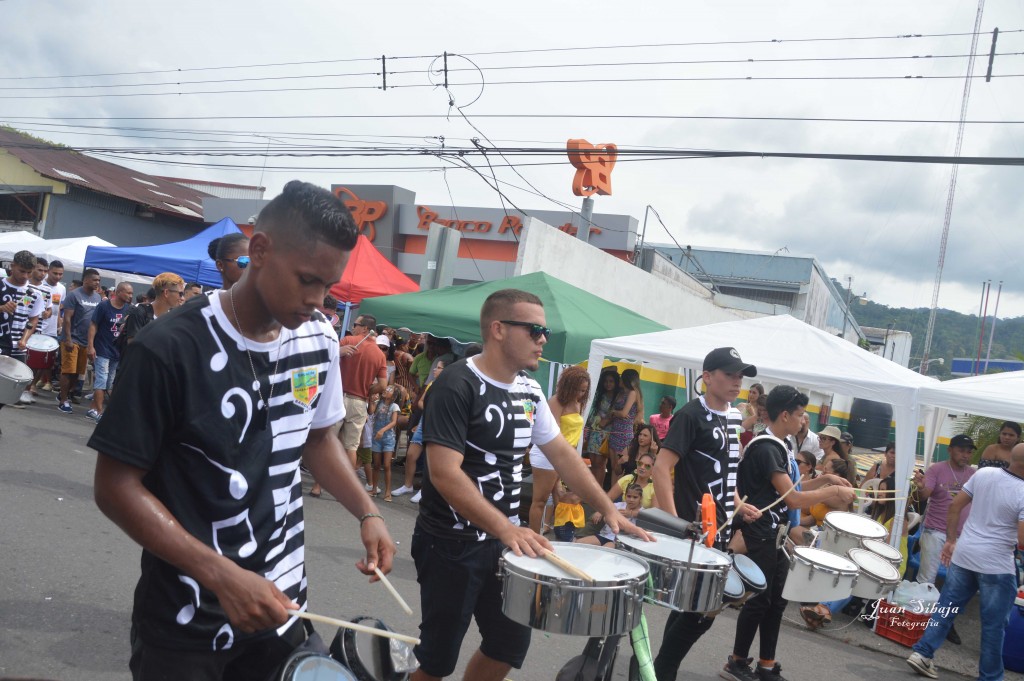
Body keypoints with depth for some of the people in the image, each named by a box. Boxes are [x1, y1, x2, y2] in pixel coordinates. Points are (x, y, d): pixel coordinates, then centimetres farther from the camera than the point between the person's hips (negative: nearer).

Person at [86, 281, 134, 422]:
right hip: (102, 350, -5)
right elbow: (93, 325, -8)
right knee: (101, 381, -6)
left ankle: (93, 409, 20)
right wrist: (90, 346, -14)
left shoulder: (129, 309, 4)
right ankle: (99, 412, -3)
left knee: (108, 383, 10)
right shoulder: (104, 305, -8)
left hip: (118, 351, 6)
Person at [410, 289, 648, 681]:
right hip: (451, 545, -7)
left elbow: (561, 453, 11)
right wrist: (505, 527, -35)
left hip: (502, 540, 8)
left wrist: (607, 509, 3)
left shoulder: (528, 390, 5)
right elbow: (444, 473, -27)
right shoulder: (457, 385, -20)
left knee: (511, 643, 16)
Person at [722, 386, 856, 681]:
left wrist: (821, 480, 9)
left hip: (776, 535, 10)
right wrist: (834, 490, -16)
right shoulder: (766, 448, -21)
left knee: (776, 601, 13)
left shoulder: (778, 445, 10)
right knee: (758, 601, 0)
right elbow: (792, 497, -25)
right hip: (761, 537, -10)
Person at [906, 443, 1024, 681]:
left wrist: (951, 540, 14)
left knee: (946, 607, 15)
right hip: (997, 565, -5)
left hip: (963, 554, 5)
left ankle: (922, 653, 15)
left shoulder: (983, 473, -2)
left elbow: (954, 506, 4)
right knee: (994, 624, 10)